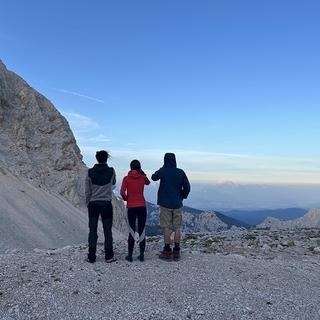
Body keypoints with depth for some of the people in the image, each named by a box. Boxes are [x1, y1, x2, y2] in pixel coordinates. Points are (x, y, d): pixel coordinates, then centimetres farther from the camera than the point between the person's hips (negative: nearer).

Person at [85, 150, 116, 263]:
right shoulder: (111, 171, -6)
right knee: (107, 231, 7)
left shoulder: (90, 172, -3)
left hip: (93, 204, 1)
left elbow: (87, 191, 1)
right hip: (106, 204, -1)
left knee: (92, 231, 8)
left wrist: (88, 203, 12)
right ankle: (109, 256, 11)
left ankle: (91, 257, 12)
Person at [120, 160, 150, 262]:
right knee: (142, 231, 8)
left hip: (131, 207, -1)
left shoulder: (126, 178, -4)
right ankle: (142, 255, 12)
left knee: (131, 231, 7)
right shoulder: (142, 177, 1)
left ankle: (130, 255, 11)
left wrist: (126, 199, 7)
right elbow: (148, 182, 24)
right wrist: (142, 172, 12)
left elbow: (122, 192, -13)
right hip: (142, 207, 1)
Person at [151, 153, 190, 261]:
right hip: (177, 204, 3)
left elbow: (153, 177, 10)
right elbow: (187, 187, 1)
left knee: (166, 228, 3)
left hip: (165, 204, -3)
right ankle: (176, 252, 13)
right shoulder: (180, 172, 0)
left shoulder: (163, 171, -7)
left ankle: (167, 252, 7)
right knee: (177, 228, 8)